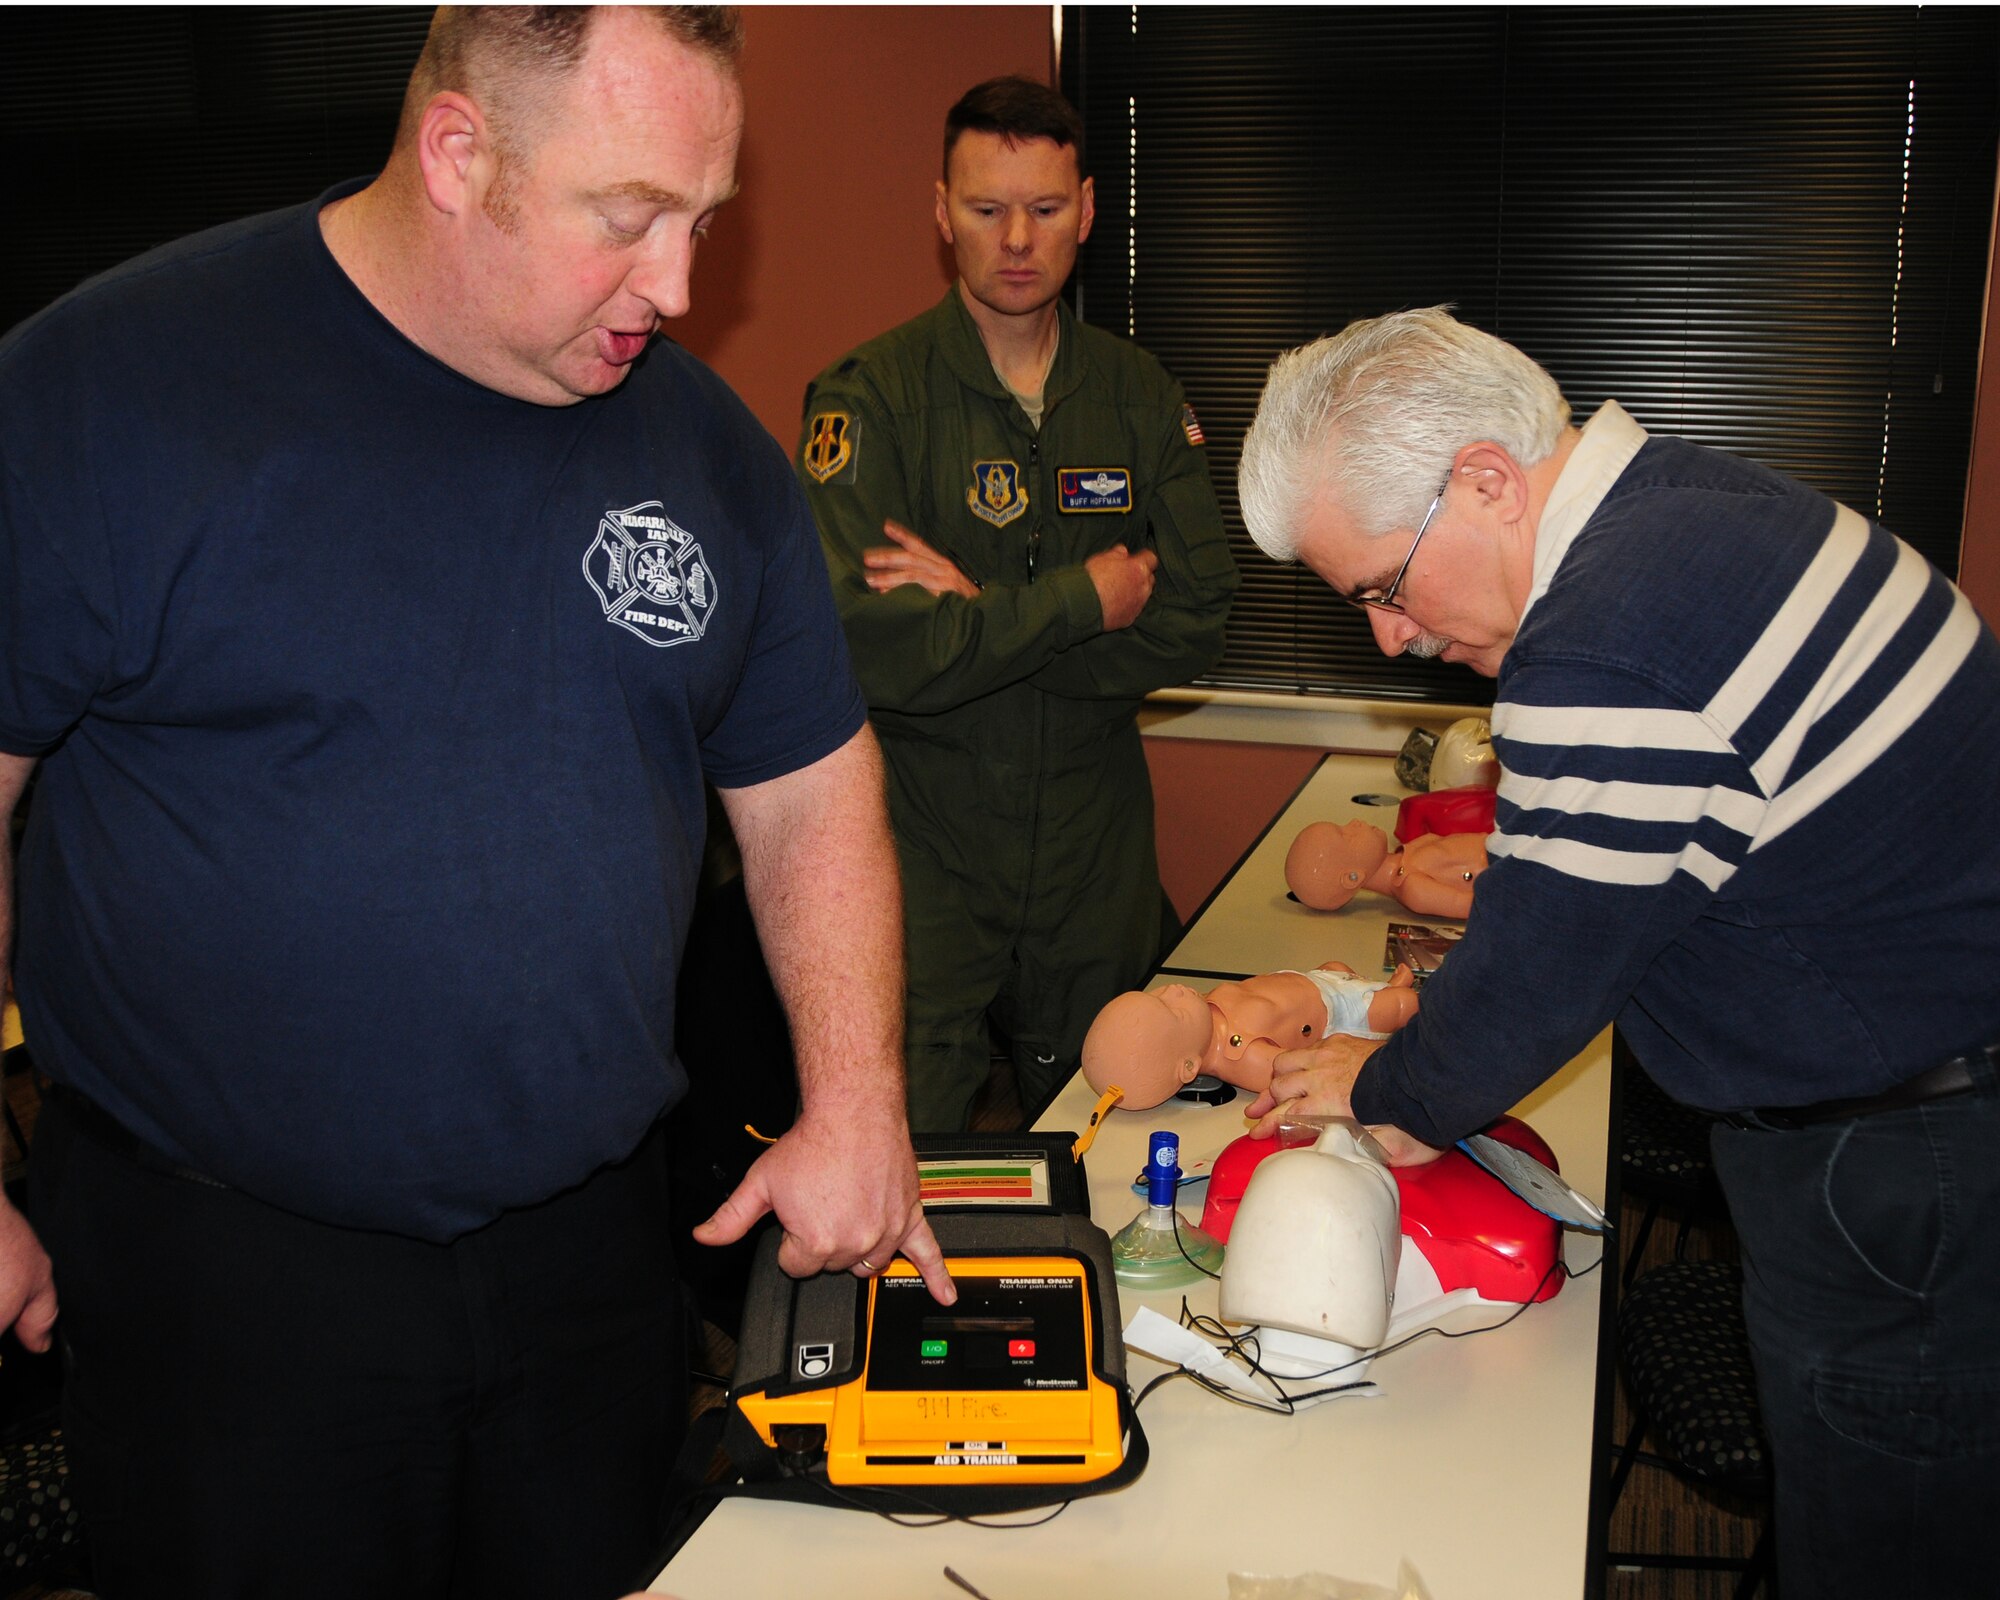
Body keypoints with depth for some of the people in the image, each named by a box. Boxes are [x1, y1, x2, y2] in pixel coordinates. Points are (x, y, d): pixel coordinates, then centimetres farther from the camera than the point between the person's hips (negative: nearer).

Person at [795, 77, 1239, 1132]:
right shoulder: (870, 396, -9)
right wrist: (1079, 601, -15)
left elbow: (1195, 627, -5)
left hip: (1095, 844, 4)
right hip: (922, 849, -4)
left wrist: (980, 615, -16)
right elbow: (863, 647, -21)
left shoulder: (1142, 398, 4)